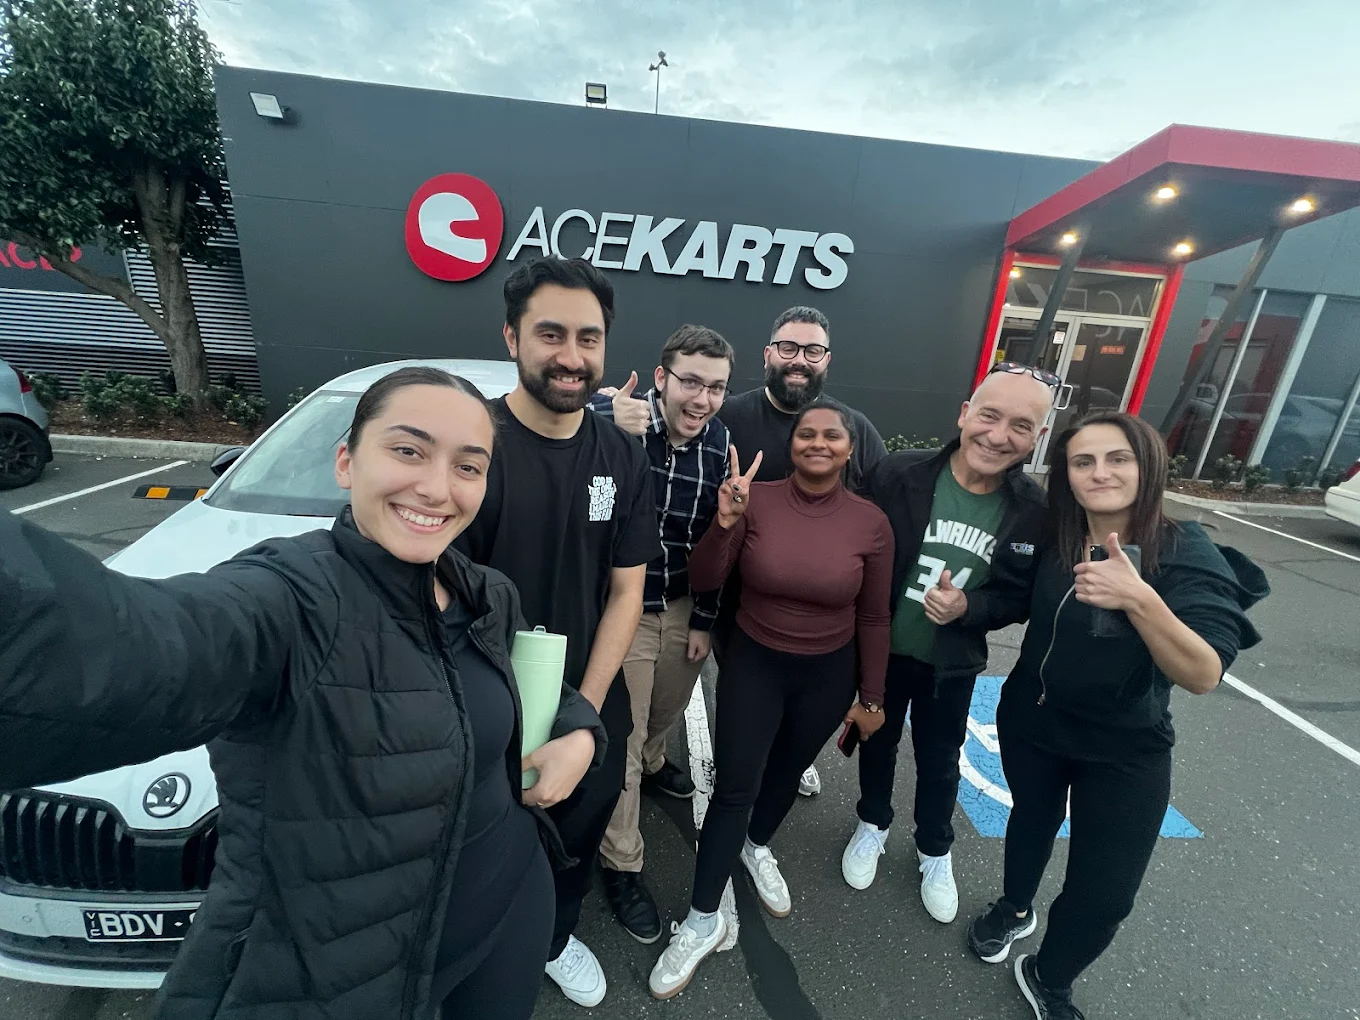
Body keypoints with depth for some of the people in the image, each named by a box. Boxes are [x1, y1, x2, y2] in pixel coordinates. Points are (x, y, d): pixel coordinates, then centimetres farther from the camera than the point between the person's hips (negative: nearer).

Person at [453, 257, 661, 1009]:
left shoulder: (623, 459, -5)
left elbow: (626, 591, -3)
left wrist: (584, 711, -9)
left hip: (592, 709, 4)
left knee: (576, 843, 26)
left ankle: (554, 937, 59)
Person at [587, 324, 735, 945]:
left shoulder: (721, 443, -5)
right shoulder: (608, 418, -20)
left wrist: (704, 620, 6)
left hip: (683, 607, 5)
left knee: (667, 710, 26)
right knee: (622, 739, 8)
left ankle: (651, 764, 60)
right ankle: (621, 865, 32)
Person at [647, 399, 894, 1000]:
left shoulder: (871, 522, -12)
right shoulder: (757, 499, -16)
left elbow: (873, 619, -2)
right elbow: (702, 583, -15)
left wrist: (871, 697, 4)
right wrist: (725, 522, -31)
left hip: (828, 675, 2)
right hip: (753, 663, -1)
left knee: (787, 772, 24)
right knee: (734, 787, 5)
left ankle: (757, 847, 56)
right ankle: (703, 921, 28)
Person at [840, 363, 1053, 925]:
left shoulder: (1036, 511, -15)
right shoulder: (898, 473, -21)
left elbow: (1022, 596, -5)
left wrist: (968, 610, -25)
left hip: (954, 663, 1)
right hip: (881, 648, -1)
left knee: (939, 760, 23)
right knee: (878, 741, 23)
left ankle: (934, 851, 52)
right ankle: (872, 825, 52)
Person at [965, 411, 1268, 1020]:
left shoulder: (1188, 555, -21)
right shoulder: (1054, 537, -11)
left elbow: (1203, 675, -30)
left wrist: (1139, 598, -45)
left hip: (1124, 750, -2)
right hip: (1029, 721, 3)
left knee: (1104, 894, 5)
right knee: (1032, 819, 25)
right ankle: (1014, 909, 55)